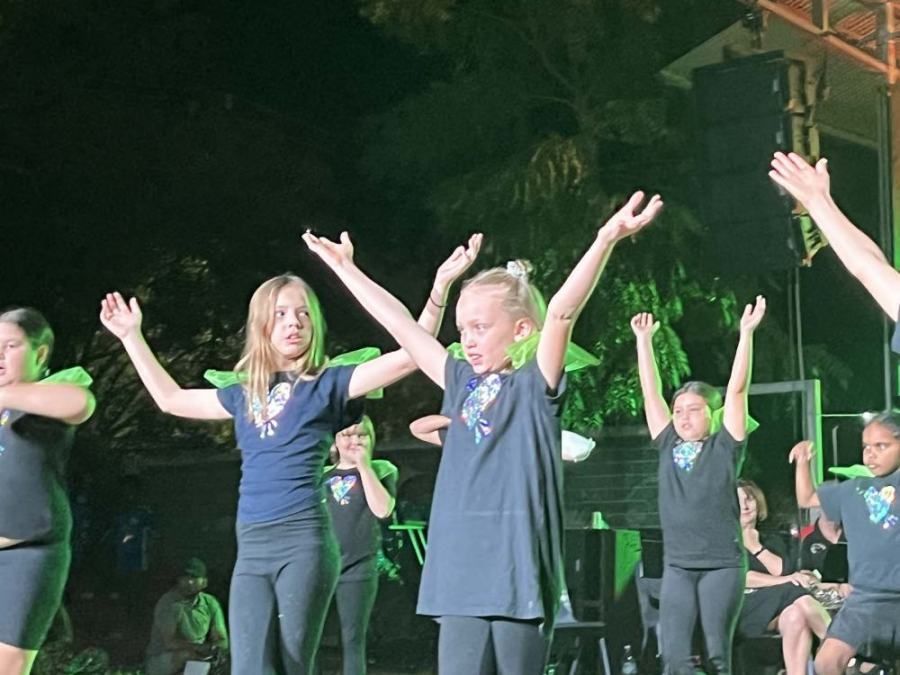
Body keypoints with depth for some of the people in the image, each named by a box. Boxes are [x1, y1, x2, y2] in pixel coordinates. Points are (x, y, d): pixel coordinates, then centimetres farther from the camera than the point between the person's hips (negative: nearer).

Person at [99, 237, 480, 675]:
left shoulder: (328, 384, 4)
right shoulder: (243, 394, 18)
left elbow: (408, 356, -6)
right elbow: (170, 399, 32)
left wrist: (440, 287, -15)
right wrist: (132, 336, 33)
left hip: (304, 540, -4)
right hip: (251, 547, 4)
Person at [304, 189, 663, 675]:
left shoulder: (535, 385, -1)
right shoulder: (462, 383, 13)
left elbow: (561, 313, -17)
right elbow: (400, 325, 19)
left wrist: (604, 240, -32)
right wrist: (344, 267, 24)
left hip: (518, 572, -4)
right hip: (460, 575, 5)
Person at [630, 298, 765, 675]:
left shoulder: (724, 447, 1)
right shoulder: (669, 446, 9)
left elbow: (737, 390, -6)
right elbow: (651, 393, 10)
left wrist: (746, 333, -11)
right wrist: (644, 339, 9)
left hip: (722, 564, -3)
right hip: (677, 565, 3)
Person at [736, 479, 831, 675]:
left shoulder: (772, 541, 26)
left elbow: (783, 571, 7)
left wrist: (755, 547, 1)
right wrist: (785, 582, -12)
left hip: (780, 607, 4)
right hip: (745, 608, -4)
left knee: (795, 617, -34)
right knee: (800, 597, -31)